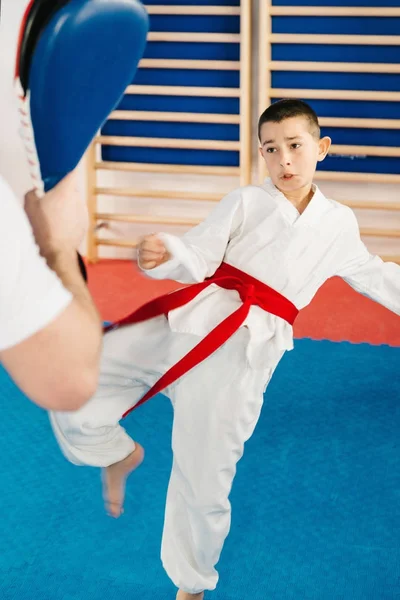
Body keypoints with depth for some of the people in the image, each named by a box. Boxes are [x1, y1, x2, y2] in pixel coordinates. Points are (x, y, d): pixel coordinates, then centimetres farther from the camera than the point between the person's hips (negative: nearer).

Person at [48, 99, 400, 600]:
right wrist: (165, 255, -29)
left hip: (243, 351, 0)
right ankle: (120, 455, 20)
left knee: (206, 486, 5)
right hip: (189, 320, 0)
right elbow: (198, 258, -7)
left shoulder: (339, 225, 12)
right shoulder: (245, 202, 6)